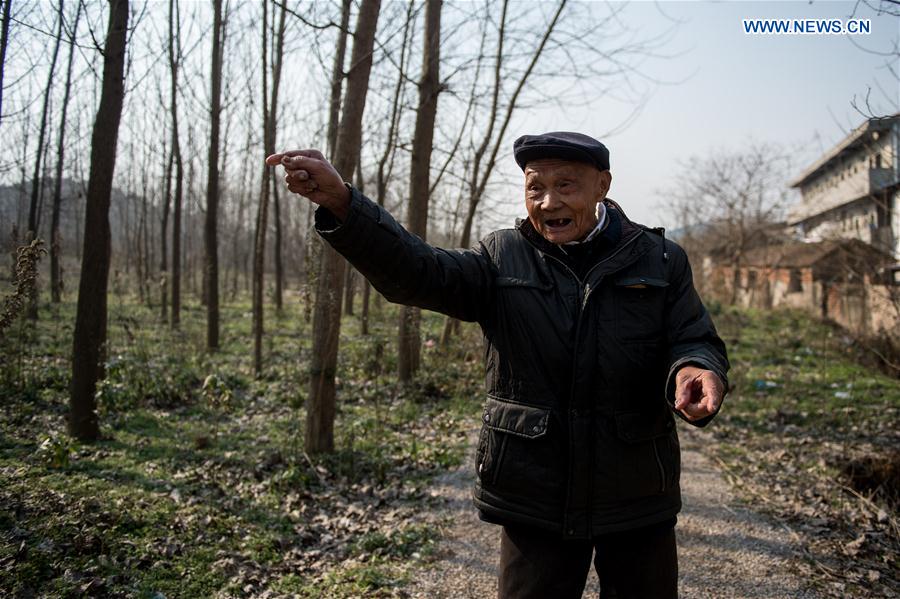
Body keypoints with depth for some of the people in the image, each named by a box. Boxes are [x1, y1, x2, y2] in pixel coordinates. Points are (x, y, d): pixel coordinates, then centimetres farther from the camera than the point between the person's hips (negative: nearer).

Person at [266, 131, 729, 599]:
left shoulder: (661, 261, 0)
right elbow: (416, 271, -15)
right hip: (535, 494, 0)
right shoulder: (502, 259, -1)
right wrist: (340, 203, -31)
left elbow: (695, 345, -2)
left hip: (637, 496, 1)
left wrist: (696, 371, -29)